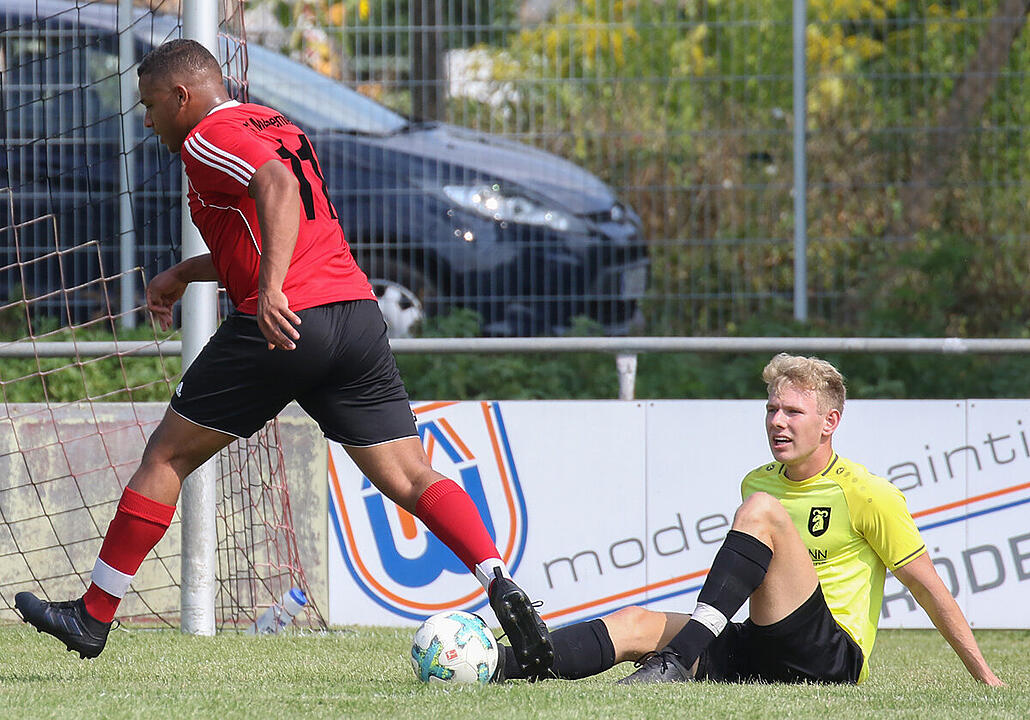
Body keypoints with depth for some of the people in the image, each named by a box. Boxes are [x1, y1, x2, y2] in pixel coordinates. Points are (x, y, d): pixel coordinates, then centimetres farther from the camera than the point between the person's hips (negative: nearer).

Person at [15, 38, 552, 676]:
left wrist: (271, 288, -32)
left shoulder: (207, 137, -2)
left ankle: (93, 617, 13)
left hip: (285, 321, -7)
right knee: (412, 479, 1)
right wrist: (184, 275, 37)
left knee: (166, 456, 7)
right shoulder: (277, 127, 25)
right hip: (358, 308, 7)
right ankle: (501, 584, -21)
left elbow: (277, 186, -22)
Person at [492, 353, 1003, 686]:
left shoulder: (869, 496, -1)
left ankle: (680, 657, -37)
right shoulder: (757, 482, 18)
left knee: (762, 511, -23)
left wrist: (984, 678, 3)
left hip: (832, 659, -6)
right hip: (756, 655, 6)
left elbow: (928, 588, 3)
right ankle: (503, 667, -40)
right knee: (636, 624, -18)